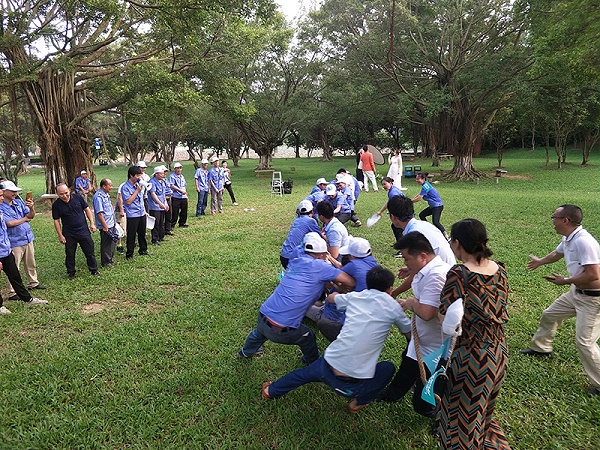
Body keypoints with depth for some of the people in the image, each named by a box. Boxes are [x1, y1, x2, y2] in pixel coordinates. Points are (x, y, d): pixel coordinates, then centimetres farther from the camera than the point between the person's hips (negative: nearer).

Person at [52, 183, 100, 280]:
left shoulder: (78, 197, -6)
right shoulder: (56, 205, -8)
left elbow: (87, 209, 4)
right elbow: (56, 221, -3)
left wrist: (92, 223, -1)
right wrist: (60, 235, -5)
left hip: (83, 231, 1)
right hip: (69, 234, 0)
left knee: (90, 252, 8)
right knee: (70, 255, 9)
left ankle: (94, 270, 24)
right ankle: (71, 273, 26)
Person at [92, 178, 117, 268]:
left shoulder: (106, 194, 9)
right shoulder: (98, 196, -21)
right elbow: (99, 213, -23)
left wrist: (114, 221, 21)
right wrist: (105, 226, -22)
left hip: (111, 224, 10)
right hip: (105, 225, -10)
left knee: (112, 242, 20)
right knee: (106, 244, 3)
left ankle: (111, 258, 35)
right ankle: (105, 262, 16)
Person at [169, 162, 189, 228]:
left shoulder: (182, 176, 19)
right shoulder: (172, 176, -5)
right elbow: (172, 186, -16)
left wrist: (186, 195, 18)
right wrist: (180, 190, -21)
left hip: (183, 197, 7)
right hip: (176, 197, -7)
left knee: (184, 211, 11)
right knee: (175, 212, -6)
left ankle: (182, 223, 23)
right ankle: (172, 225, 3)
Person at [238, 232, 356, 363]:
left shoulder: (295, 260, 6)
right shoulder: (320, 266, -10)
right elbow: (351, 283, -10)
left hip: (262, 317, 6)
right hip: (282, 331, -5)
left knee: (261, 331, 39)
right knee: (308, 337, 25)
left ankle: (247, 351, 65)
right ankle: (313, 362, 51)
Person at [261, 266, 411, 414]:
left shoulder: (355, 296, 8)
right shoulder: (393, 306, 1)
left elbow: (331, 297, 28)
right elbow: (410, 334, 16)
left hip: (328, 369, 3)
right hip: (355, 383, -3)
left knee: (306, 372, 35)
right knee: (388, 368, 26)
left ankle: (271, 391, 53)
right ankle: (359, 402, 27)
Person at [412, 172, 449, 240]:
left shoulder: (425, 186, -18)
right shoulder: (426, 184, 12)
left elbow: (419, 198, -19)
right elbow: (419, 194, 22)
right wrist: (411, 199, 15)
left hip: (437, 206, -11)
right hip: (433, 206, 11)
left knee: (435, 222, -23)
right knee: (421, 215, 18)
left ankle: (446, 236, -26)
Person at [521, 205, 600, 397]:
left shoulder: (583, 242, -30)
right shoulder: (568, 239, 1)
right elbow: (557, 253, 24)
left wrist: (565, 281, -18)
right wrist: (540, 262, 42)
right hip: (576, 292, 10)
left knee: (584, 341, -7)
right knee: (549, 315, 22)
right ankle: (541, 347, 45)